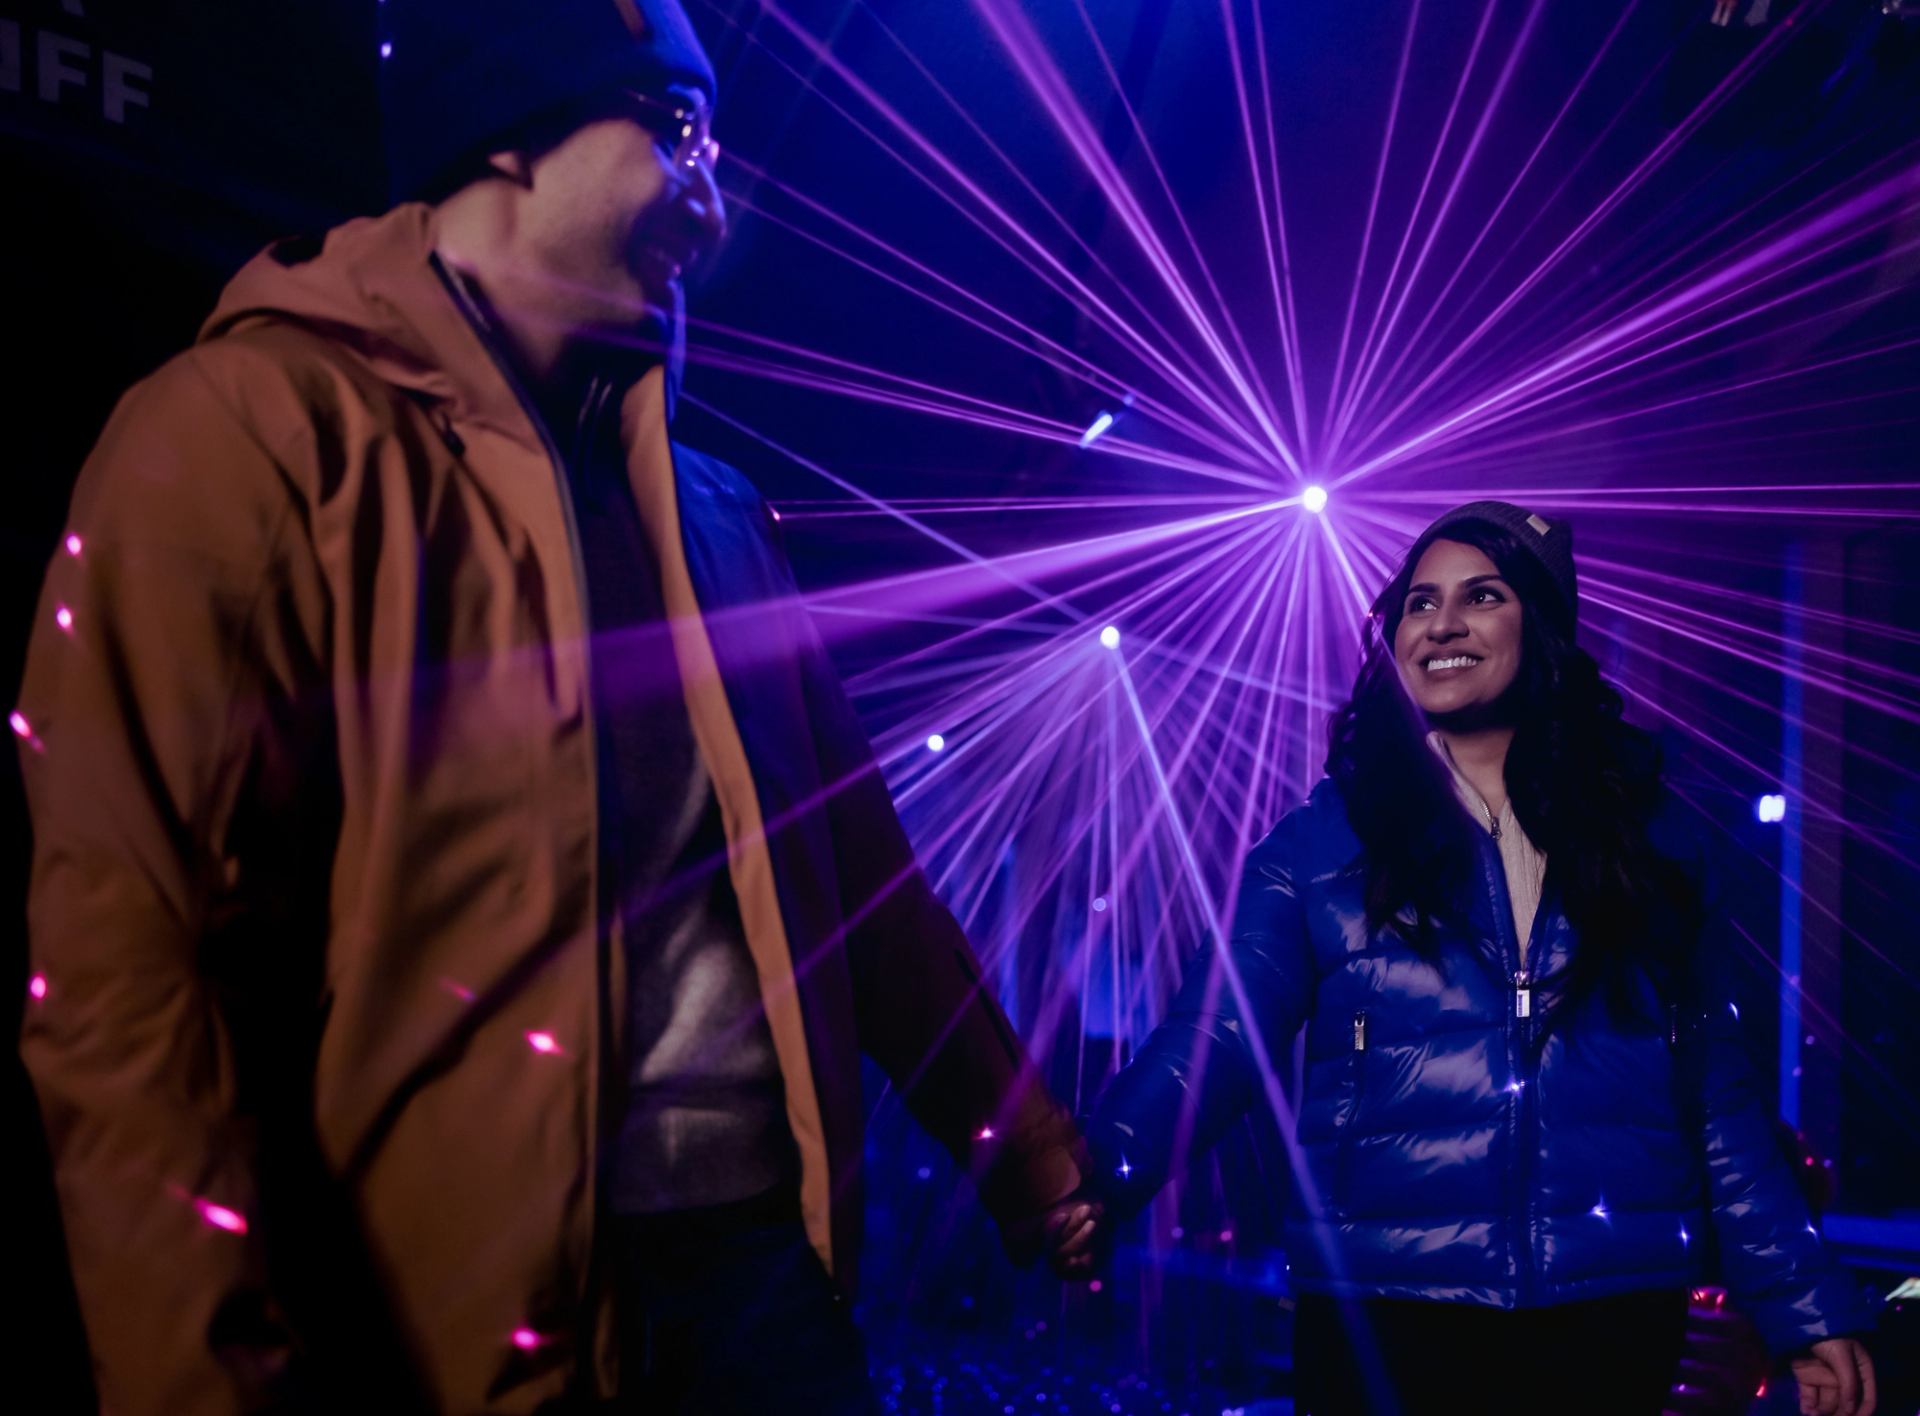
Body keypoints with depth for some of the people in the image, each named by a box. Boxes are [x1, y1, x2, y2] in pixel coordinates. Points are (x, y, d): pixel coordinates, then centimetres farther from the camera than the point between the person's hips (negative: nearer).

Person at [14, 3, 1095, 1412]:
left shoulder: (705, 502, 13)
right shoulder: (252, 431, -8)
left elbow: (852, 857, 17)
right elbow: (127, 958, -16)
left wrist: (1026, 1147, 17)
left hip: (765, 1244, 6)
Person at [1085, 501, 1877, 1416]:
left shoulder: (1645, 839, 7)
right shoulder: (1319, 843, -1)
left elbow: (1717, 1098, 9)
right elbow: (1216, 1038, -12)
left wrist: (1808, 1309, 6)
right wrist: (1098, 1171, -29)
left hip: (1613, 1318, 3)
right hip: (1386, 1316, -2)